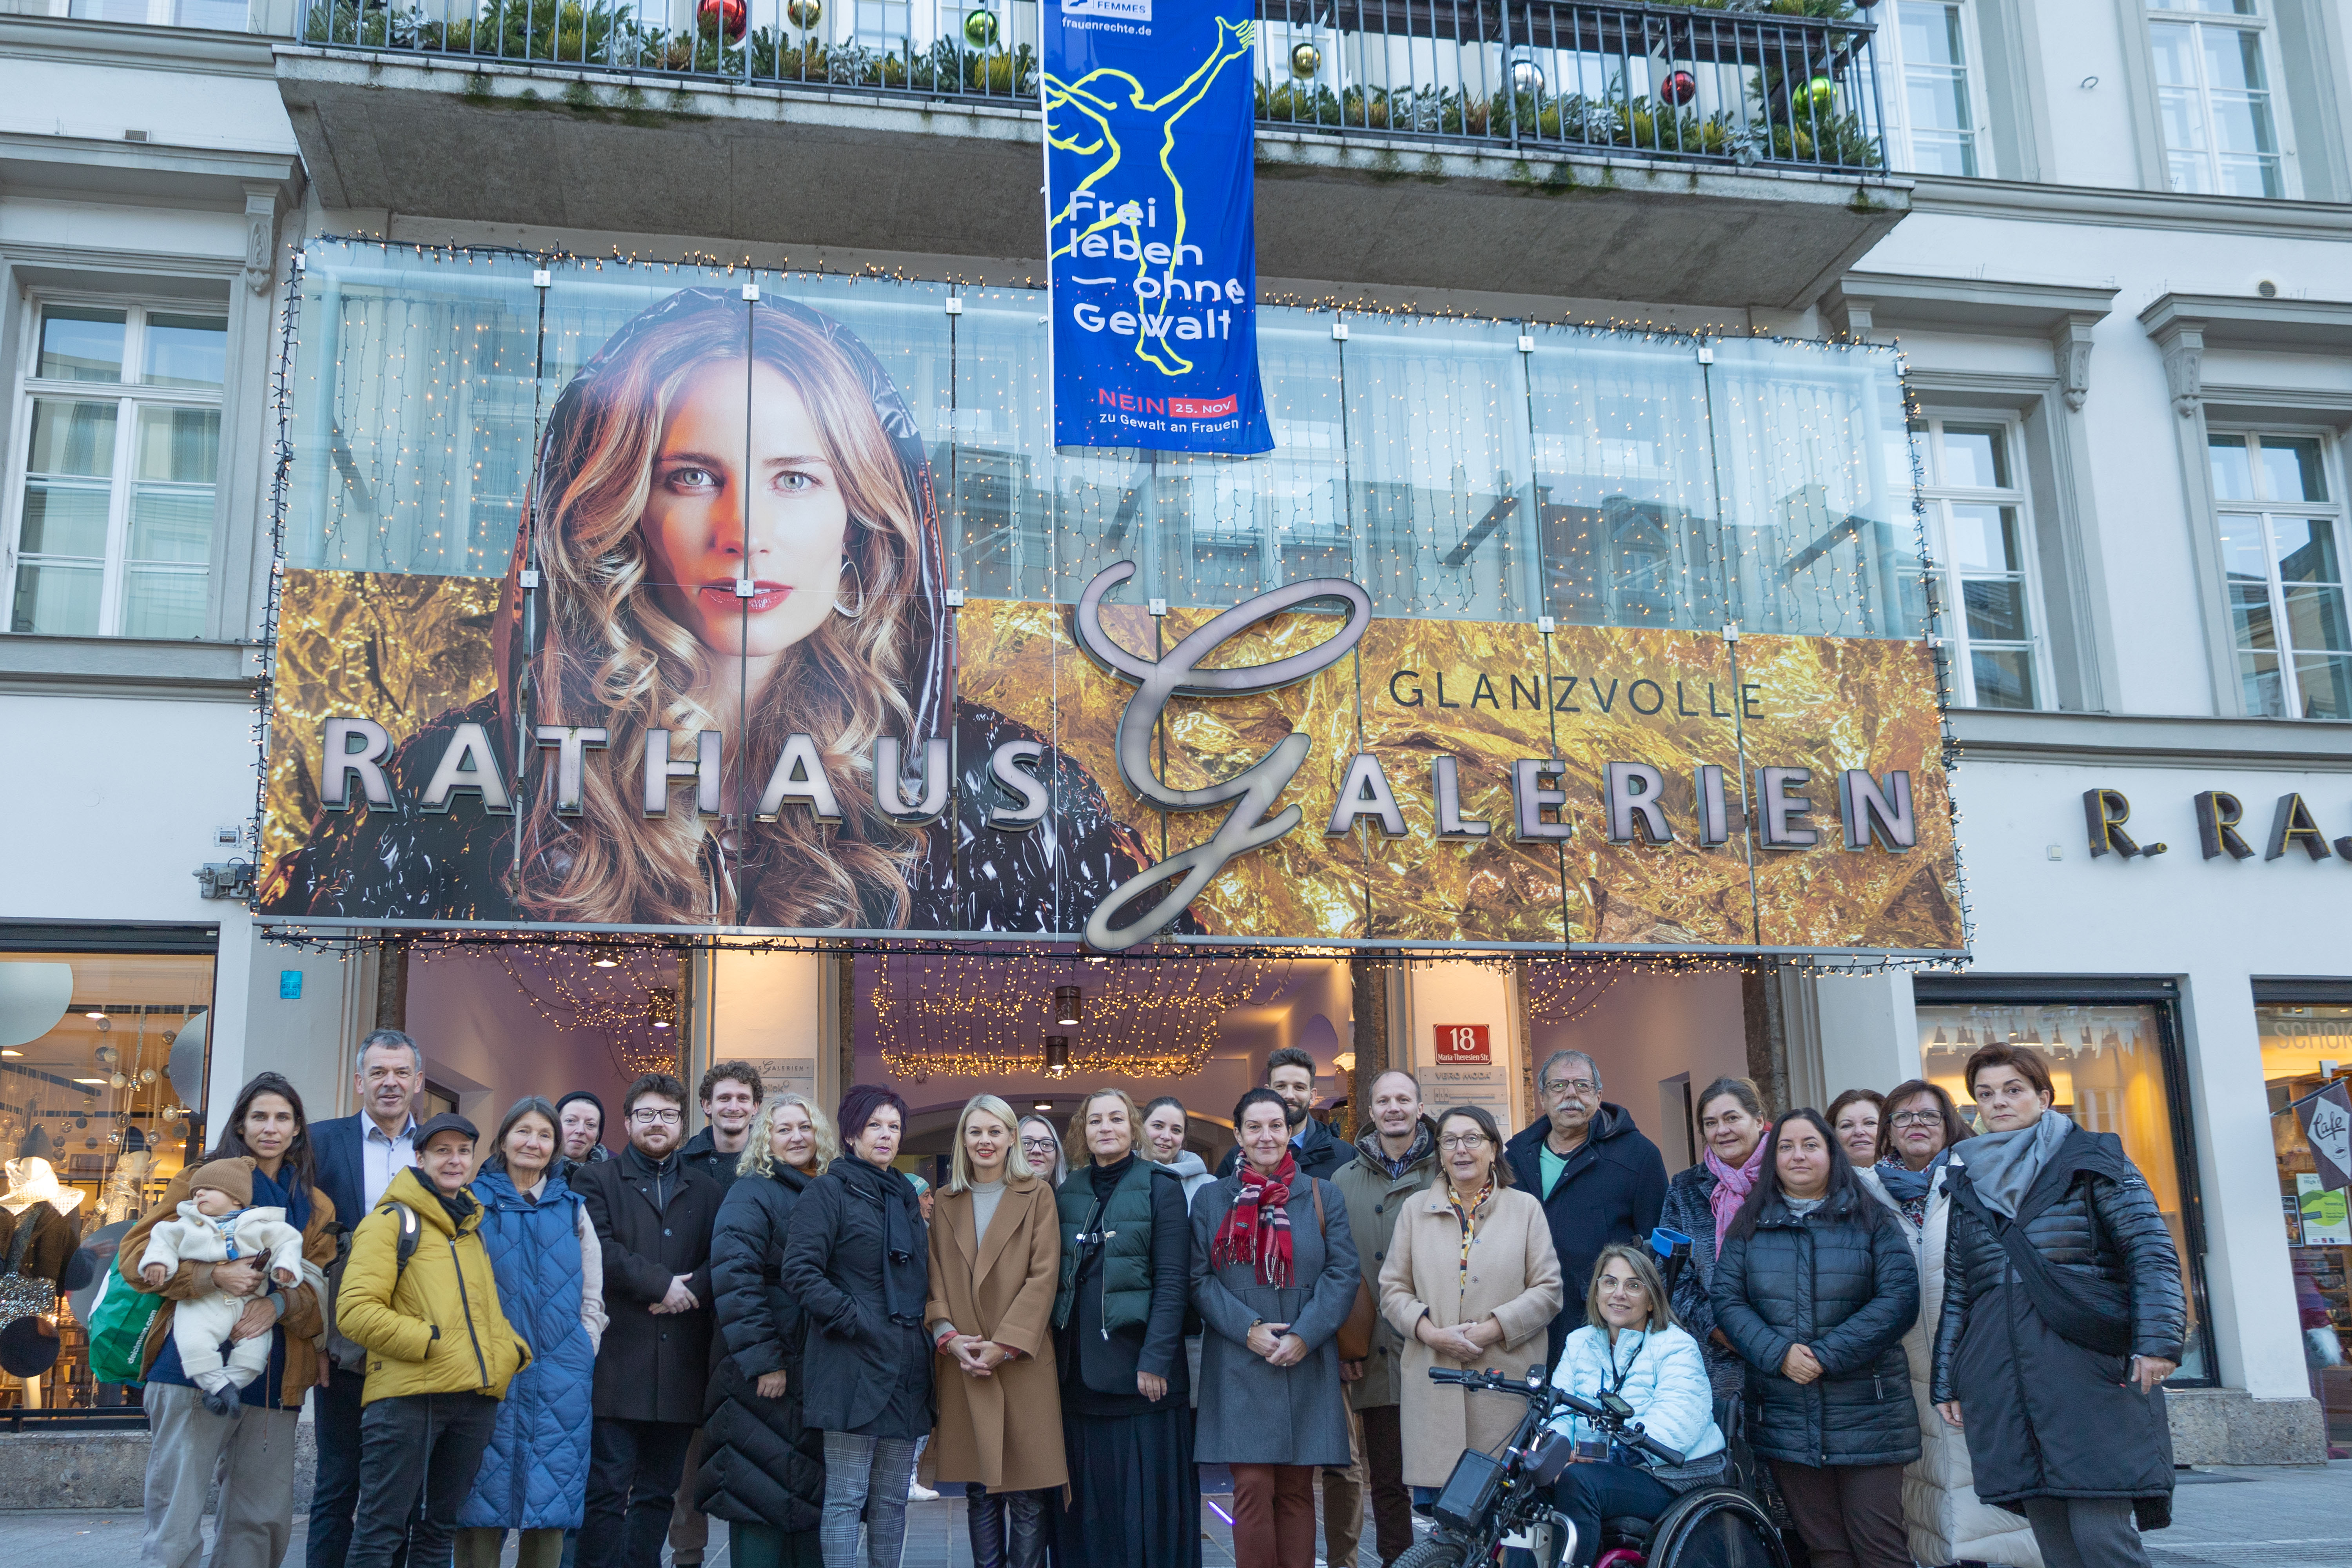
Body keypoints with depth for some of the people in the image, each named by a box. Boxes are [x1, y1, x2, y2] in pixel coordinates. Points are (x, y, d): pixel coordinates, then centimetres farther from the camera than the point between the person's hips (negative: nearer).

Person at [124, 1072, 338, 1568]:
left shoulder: (316, 1206, 16)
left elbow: (322, 1288, 7)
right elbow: (138, 1254, -1)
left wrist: (279, 1304, -15)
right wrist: (214, 1275, -16)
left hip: (274, 1379, 4)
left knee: (265, 1521, 6)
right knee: (176, 1516, -7)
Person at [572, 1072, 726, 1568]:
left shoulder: (707, 1192, 17)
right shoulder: (596, 1181, 8)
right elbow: (599, 1250, -8)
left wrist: (689, 1289, -13)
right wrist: (661, 1284, -11)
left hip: (679, 1365, 3)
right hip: (616, 1360, -3)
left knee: (659, 1490, 8)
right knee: (608, 1488, -5)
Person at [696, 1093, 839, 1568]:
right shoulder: (752, 1193, -6)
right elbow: (734, 1277, -16)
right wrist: (764, 1359, -20)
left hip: (818, 1367, 6)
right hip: (766, 1372, -6)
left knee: (812, 1490, 9)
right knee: (764, 1489, -2)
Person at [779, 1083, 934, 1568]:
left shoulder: (905, 1197, 19)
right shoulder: (830, 1191, -2)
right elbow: (799, 1271, -12)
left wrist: (926, 1333, 11)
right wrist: (854, 1320, -16)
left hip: (906, 1366, 6)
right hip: (853, 1364, -6)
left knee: (892, 1501, 10)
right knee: (846, 1499, -4)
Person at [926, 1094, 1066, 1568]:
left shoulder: (1037, 1196, 3)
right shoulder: (946, 1203, 13)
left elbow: (1043, 1276, -5)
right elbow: (935, 1278, 9)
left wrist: (1004, 1344, -12)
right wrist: (948, 1335, -8)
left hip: (1023, 1361, -3)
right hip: (963, 1364, 3)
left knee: (1028, 1493, -3)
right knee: (979, 1489, 7)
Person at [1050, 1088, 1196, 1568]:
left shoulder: (1159, 1186, -2)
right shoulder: (1068, 1192, 12)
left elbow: (1173, 1280, -8)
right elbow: (1059, 1278, 13)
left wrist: (1155, 1361, -15)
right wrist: (1057, 1354, 4)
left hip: (1138, 1364, -4)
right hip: (1080, 1368, 4)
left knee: (1147, 1500, 0)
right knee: (1088, 1501, 6)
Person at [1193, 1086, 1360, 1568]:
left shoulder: (1323, 1196, 8)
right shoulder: (1211, 1199, 7)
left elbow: (1344, 1273, 1)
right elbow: (1201, 1279, 1)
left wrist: (1305, 1335, -11)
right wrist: (1249, 1329, -12)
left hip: (1306, 1364, 1)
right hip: (1239, 1367, -1)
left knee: (1296, 1489, 5)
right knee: (1252, 1488, -5)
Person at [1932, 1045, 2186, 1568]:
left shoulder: (2092, 1159, 5)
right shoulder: (1965, 1181, 16)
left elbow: (2151, 1251, -2)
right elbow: (1955, 1291, 18)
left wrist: (2156, 1341, -14)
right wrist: (1947, 1382, 14)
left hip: (2090, 1367, -4)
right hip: (2002, 1382, 4)